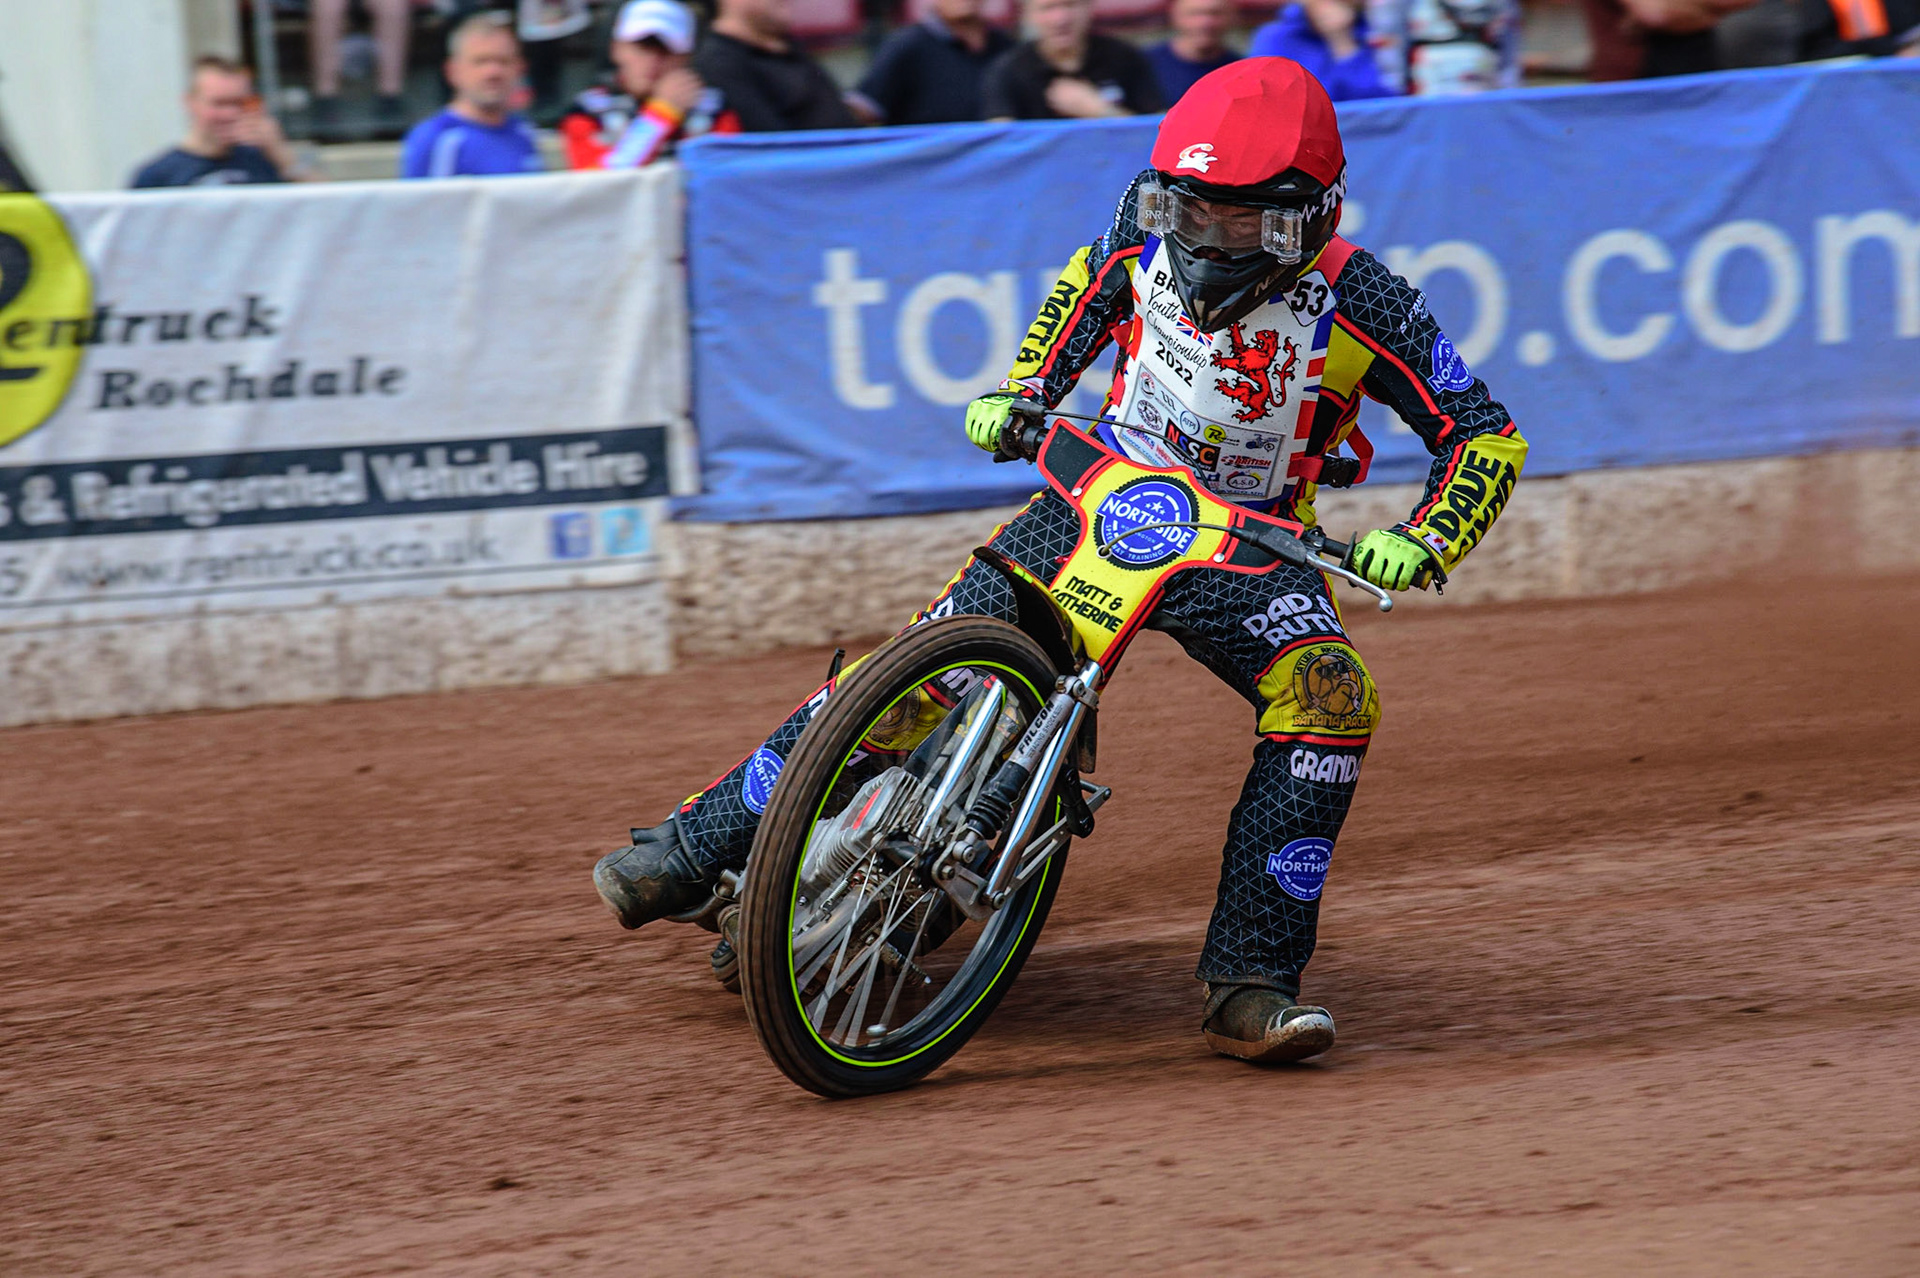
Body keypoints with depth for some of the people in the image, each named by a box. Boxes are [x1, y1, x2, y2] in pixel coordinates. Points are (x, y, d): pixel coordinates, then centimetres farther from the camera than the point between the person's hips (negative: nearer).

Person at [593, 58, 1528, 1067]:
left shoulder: (1357, 302, -19)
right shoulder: (1150, 229, -9)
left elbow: (1487, 434, -13)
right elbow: (1091, 281, 17)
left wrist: (1423, 545, -28)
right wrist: (1024, 387, 4)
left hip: (1244, 547, -2)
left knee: (1332, 697, -30)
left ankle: (1248, 985, -28)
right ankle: (694, 850, 1)